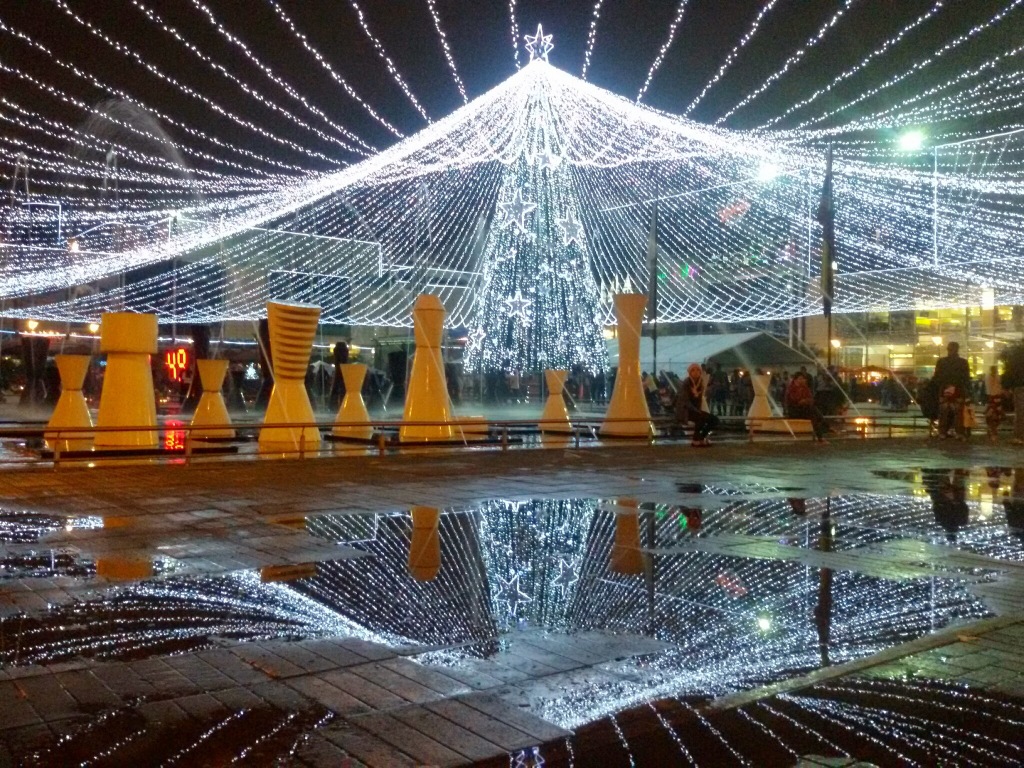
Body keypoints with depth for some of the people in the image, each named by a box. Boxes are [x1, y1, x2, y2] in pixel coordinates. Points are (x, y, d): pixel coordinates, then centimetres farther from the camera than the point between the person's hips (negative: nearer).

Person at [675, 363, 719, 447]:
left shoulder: (701, 383, 7)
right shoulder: (685, 383, -14)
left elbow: (699, 400, 8)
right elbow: (685, 401, -21)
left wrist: (698, 411, -10)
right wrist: (697, 411, -30)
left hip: (695, 410, 7)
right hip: (684, 410, -7)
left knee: (714, 419, -3)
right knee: (701, 417, -33)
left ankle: (701, 438, 11)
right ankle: (696, 440, -19)